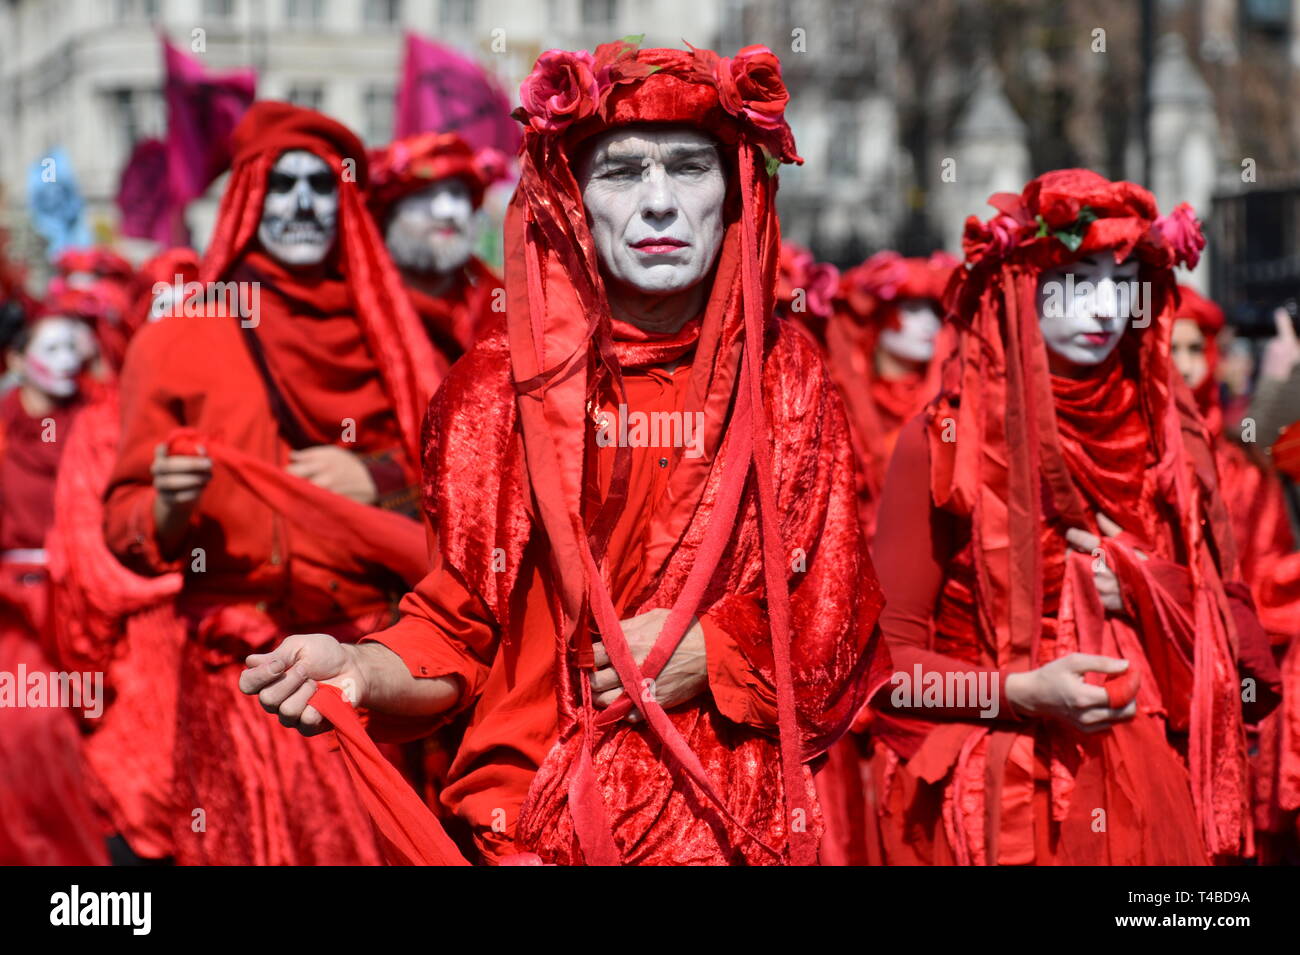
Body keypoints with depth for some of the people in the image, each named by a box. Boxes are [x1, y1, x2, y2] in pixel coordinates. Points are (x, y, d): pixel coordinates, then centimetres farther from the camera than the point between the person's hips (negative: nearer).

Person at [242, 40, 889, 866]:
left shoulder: (785, 378, 1)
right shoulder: (499, 389, -3)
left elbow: (836, 616, 5)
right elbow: (459, 634, 0)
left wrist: (710, 652, -11)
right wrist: (362, 672, -19)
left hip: (741, 820, 1)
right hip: (538, 820, -1)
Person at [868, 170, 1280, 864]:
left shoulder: (1167, 439, 6)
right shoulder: (942, 442, -5)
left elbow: (1246, 644, 10)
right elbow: (890, 656, -6)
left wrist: (1148, 589, -8)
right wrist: (1022, 692, -20)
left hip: (1150, 800, 4)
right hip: (997, 807, -3)